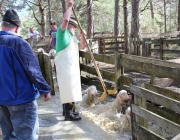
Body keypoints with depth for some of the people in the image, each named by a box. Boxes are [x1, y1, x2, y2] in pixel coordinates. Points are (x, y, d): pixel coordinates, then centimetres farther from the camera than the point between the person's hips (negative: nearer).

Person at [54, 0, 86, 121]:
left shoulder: (73, 37, 21)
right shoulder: (62, 32, -7)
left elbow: (82, 47, 17)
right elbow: (66, 19, -25)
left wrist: (83, 36, 1)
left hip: (72, 66, 10)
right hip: (64, 65, -10)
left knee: (68, 87, 15)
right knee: (68, 87, -10)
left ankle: (68, 110, 25)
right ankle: (68, 114, -6)